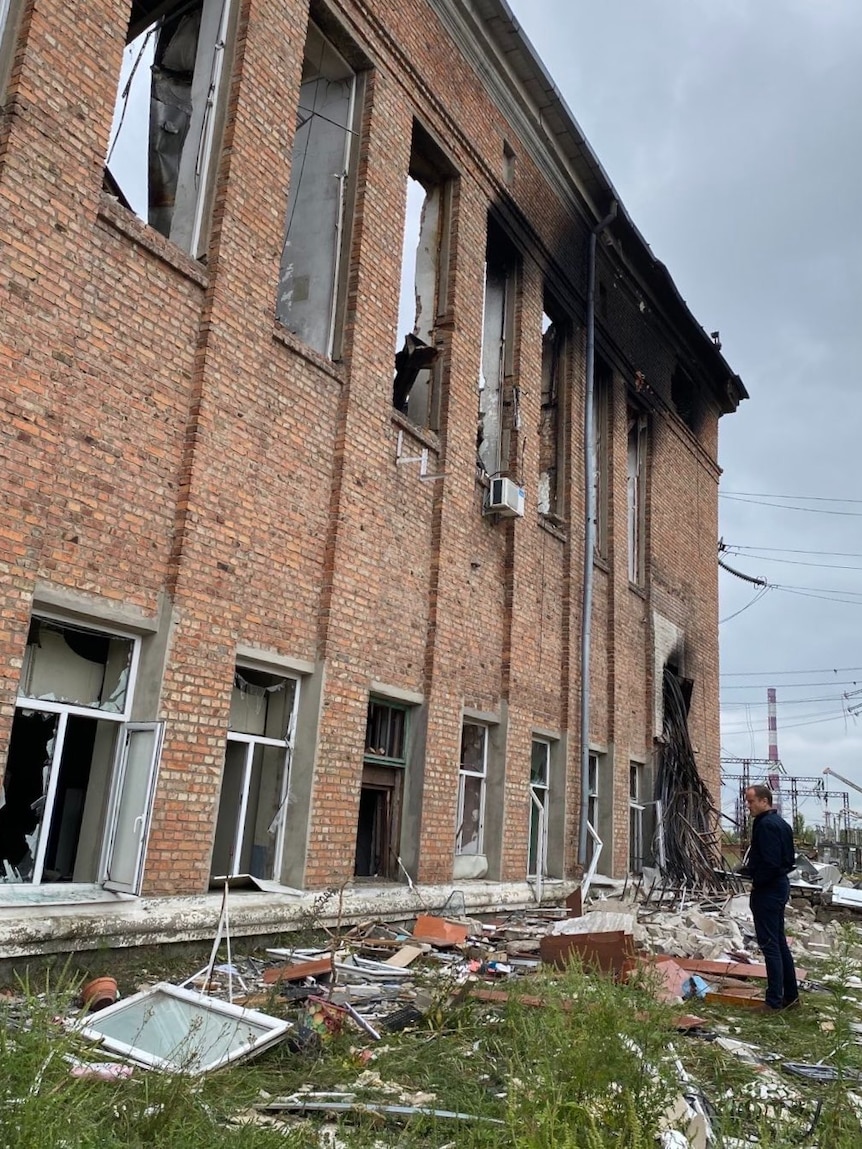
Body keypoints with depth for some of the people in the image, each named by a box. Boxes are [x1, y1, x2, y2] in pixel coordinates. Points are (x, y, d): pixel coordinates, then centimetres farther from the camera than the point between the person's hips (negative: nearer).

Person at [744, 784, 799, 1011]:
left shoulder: (766, 825, -19)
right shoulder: (780, 822, 13)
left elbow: (770, 862, -25)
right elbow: (790, 857, 18)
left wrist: (757, 882, -11)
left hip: (767, 890, -10)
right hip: (780, 885, 10)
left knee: (769, 944, -5)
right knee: (779, 942, 16)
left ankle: (774, 1001, -1)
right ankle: (790, 995, 24)